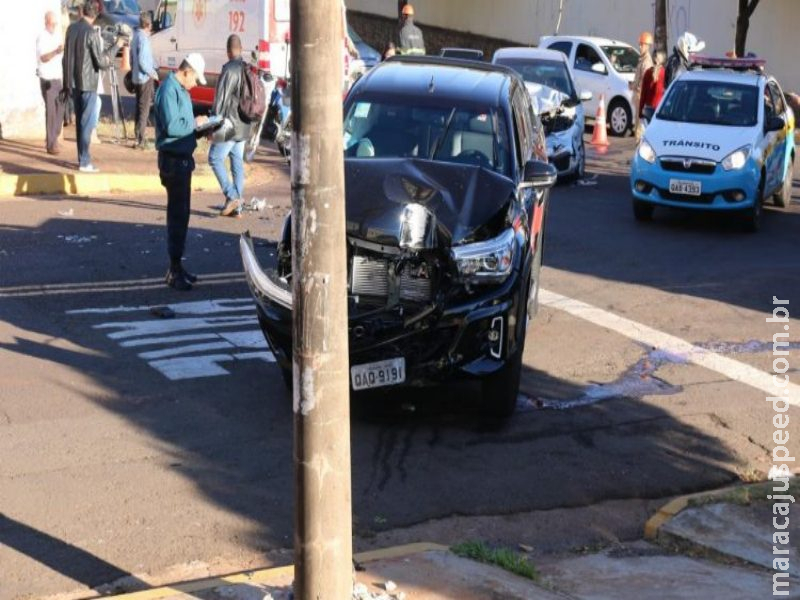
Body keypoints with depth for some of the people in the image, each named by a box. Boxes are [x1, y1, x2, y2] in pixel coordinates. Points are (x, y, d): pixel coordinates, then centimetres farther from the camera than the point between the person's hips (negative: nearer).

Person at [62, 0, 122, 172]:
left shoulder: (71, 28, 6)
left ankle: (81, 158, 20)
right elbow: (101, 62, -15)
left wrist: (67, 83, 19)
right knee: (87, 123, -3)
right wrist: (116, 46, -4)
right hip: (87, 84, -7)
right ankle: (84, 162, -3)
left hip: (73, 83, 7)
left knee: (80, 121, 15)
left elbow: (66, 57, 13)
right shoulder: (91, 33, -16)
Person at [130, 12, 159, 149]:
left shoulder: (135, 36, 11)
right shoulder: (143, 38, -18)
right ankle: (141, 139, -8)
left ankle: (138, 136, 22)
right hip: (145, 78, -9)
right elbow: (142, 61, -22)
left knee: (139, 107, 16)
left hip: (136, 77, 9)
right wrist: (153, 73, -13)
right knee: (144, 109, -6)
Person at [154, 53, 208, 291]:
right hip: (173, 159, -10)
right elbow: (172, 126, -27)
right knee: (177, 214, -7)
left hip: (182, 158, 10)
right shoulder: (169, 90, -18)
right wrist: (195, 122, -15)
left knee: (181, 213, 15)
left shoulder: (181, 89, 13)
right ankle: (174, 270, -2)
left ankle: (177, 265, 24)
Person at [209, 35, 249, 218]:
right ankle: (237, 207, 11)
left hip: (230, 125, -8)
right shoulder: (248, 69, 8)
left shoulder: (229, 70, -16)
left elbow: (220, 100, -17)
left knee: (215, 158, 2)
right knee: (237, 162, 10)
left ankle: (232, 196, -6)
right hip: (243, 126, 8)